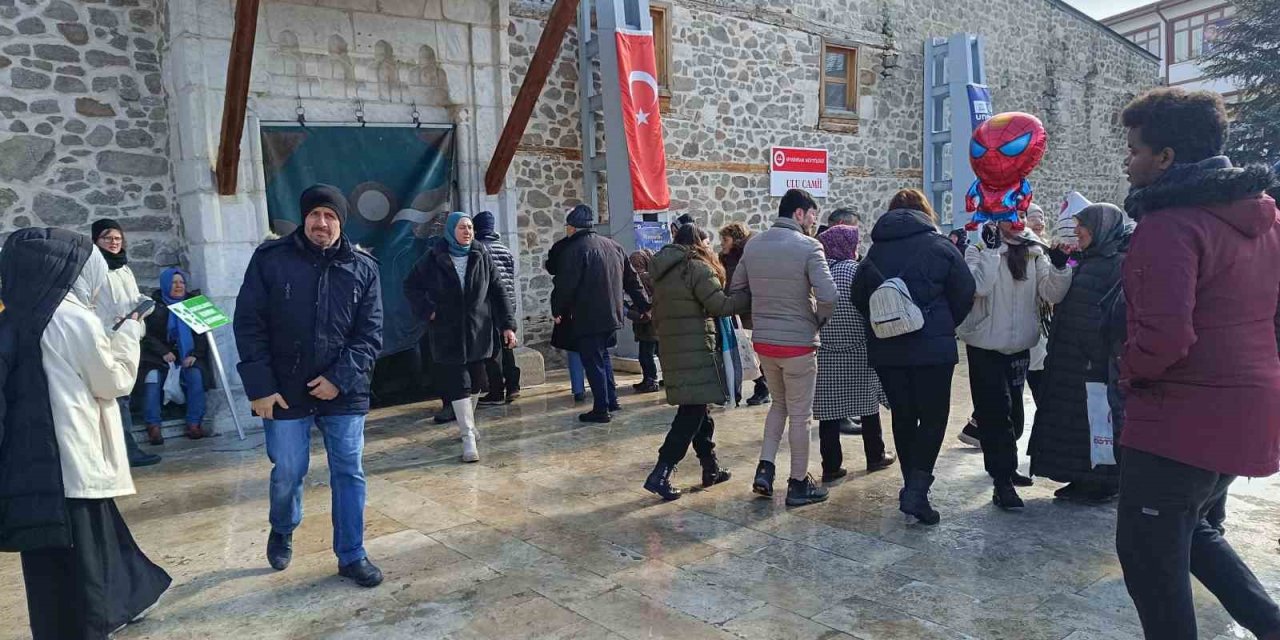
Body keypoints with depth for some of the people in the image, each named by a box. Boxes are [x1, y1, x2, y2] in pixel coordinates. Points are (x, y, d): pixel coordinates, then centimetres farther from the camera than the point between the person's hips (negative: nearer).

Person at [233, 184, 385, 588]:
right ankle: (282, 531, 40)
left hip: (344, 392, 1)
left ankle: (352, 556, 19)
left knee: (349, 474, 5)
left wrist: (341, 378, -13)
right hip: (285, 392, -1)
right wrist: (260, 387, -9)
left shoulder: (363, 268, 1)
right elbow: (249, 325, -3)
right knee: (287, 473, 9)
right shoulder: (270, 259, -3)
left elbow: (370, 333, -1)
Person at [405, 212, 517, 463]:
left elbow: (499, 292, 0)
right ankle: (468, 437, -2)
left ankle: (468, 422, 36)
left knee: (475, 382, 12)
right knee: (458, 384, -5)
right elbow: (411, 286, 6)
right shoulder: (433, 258, -5)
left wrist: (507, 325, -6)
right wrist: (427, 310, -7)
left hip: (478, 332, 2)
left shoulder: (482, 257, -1)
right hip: (448, 334, -2)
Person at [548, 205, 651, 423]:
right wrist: (644, 305, 21)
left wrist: (558, 311, -1)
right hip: (612, 315, 8)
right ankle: (611, 400, 24)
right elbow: (632, 279, 15)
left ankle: (601, 409, 4)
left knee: (593, 362, 0)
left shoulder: (574, 250, -13)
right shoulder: (613, 246, 11)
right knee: (602, 356, 22)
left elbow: (565, 286, -16)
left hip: (588, 318, -8)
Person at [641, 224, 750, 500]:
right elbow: (720, 305, -15)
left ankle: (711, 467, 23)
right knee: (692, 412, -6)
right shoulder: (696, 268, -9)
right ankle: (660, 474, -11)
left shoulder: (662, 272, 16)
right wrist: (751, 296, -7)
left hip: (670, 348, 9)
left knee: (697, 408, 16)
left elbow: (657, 314, 20)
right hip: (695, 350, -9)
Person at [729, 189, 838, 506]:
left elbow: (736, 289, 9)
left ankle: (764, 469, 17)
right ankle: (799, 483, 18)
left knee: (780, 402, 24)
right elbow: (828, 296, -22)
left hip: (762, 341, 6)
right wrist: (819, 320, -2)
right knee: (800, 414, 8)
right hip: (798, 343, -5)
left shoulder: (753, 245, 4)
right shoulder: (808, 246, -14)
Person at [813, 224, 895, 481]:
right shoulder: (857, 270, -8)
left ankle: (831, 466, 5)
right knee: (868, 402, 14)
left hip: (825, 352, 2)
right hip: (859, 351, -2)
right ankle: (875, 456, 27)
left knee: (829, 408, 4)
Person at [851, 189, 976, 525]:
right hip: (933, 347, -3)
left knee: (903, 417, 13)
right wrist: (945, 327, 13)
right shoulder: (939, 246, -4)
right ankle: (917, 491, -6)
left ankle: (912, 486, 21)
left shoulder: (877, 249, 4)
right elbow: (965, 295, -3)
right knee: (933, 417, 4)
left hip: (886, 349, 3)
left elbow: (858, 296, 8)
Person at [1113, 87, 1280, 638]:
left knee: (1148, 552, 7)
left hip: (1181, 421, -9)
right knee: (1191, 528, 28)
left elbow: (1163, 337, -28)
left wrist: (1129, 370, -8)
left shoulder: (1168, 225, -20)